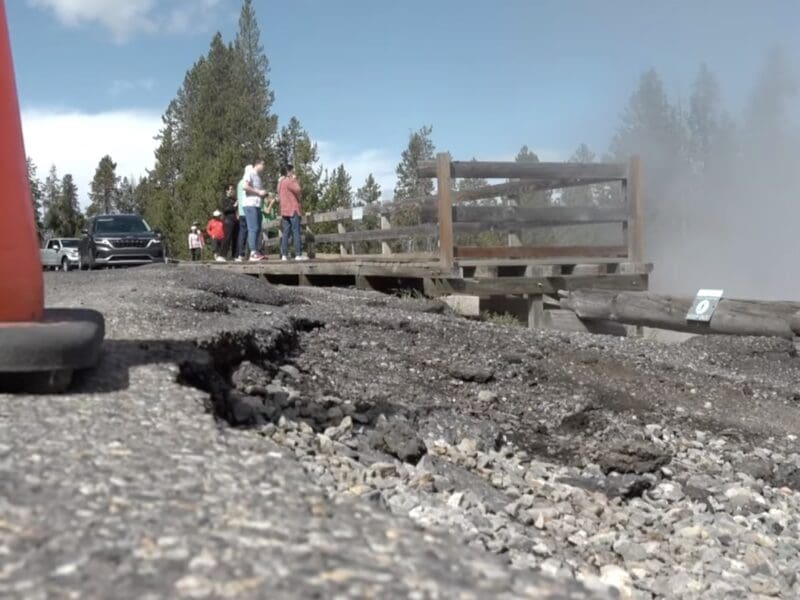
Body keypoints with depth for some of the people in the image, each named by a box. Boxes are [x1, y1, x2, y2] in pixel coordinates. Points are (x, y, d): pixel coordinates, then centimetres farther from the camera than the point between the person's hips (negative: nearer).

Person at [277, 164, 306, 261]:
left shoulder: (280, 182, 20)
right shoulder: (289, 181, -9)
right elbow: (298, 189, -20)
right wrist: (295, 180, -8)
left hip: (284, 211, 9)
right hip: (293, 209, -9)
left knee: (285, 233, 3)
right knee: (296, 232, -10)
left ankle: (284, 255, -1)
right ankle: (298, 254, -14)